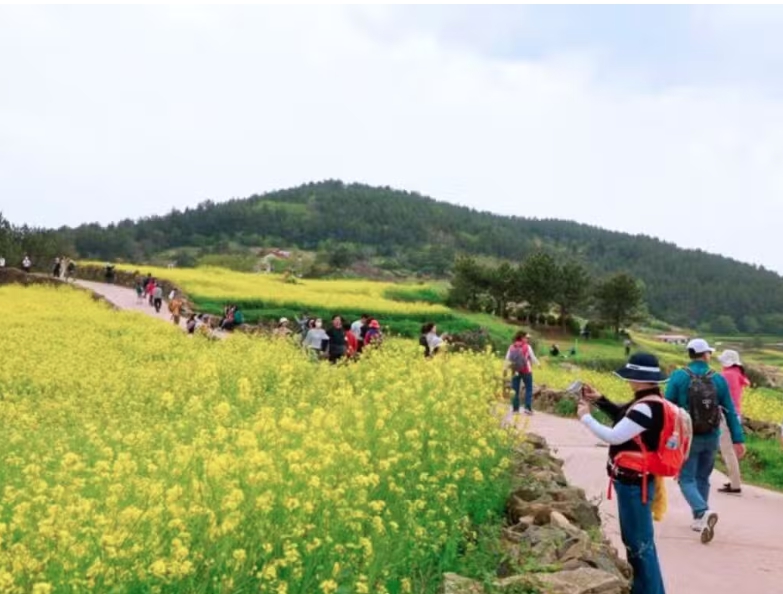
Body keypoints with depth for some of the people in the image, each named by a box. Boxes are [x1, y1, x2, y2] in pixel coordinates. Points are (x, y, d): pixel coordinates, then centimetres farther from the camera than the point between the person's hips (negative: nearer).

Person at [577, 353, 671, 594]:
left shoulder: (646, 408, -25)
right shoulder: (649, 401, 6)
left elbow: (613, 437, -23)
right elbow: (625, 419, 24)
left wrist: (585, 417, -9)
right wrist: (600, 400, 14)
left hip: (634, 484, -11)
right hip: (636, 481, 11)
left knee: (639, 543, -1)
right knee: (635, 539, 21)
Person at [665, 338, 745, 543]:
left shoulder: (678, 377, -10)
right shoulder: (718, 379, -3)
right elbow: (730, 412, -1)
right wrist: (738, 440, 3)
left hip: (687, 438, -3)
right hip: (710, 439, 3)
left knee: (687, 479, 2)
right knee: (702, 478, 18)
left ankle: (704, 512, -22)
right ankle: (699, 519, 22)